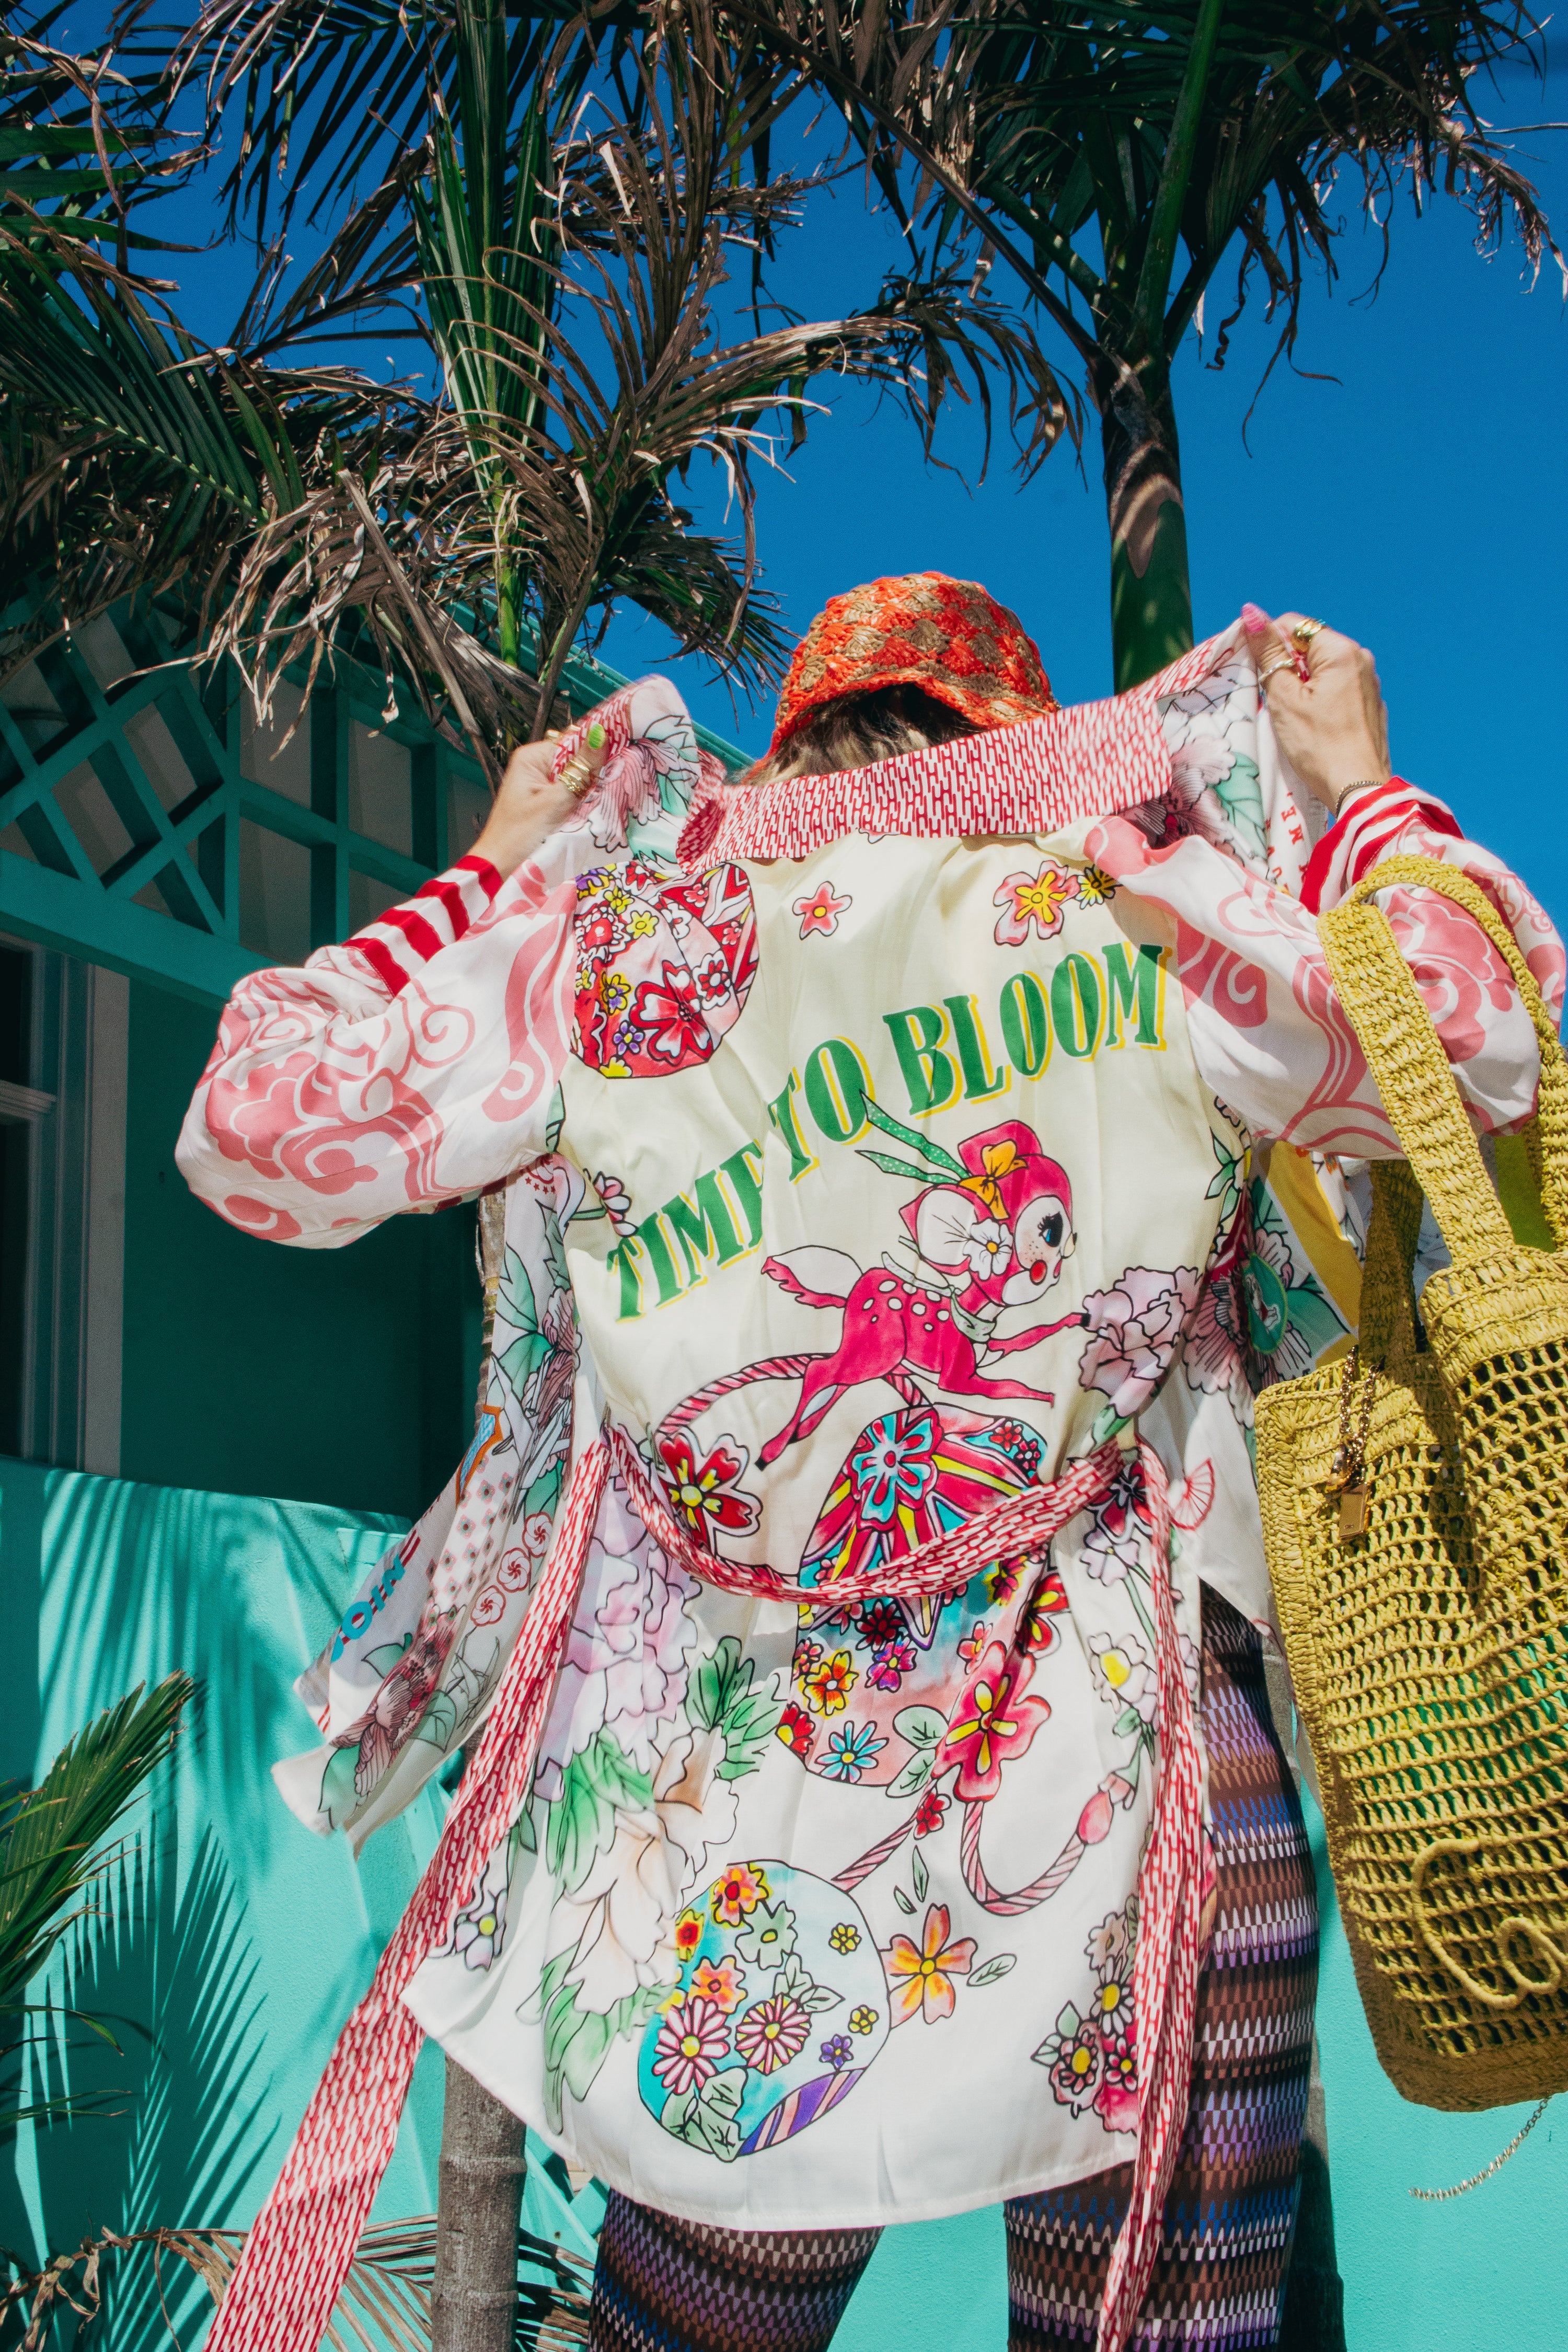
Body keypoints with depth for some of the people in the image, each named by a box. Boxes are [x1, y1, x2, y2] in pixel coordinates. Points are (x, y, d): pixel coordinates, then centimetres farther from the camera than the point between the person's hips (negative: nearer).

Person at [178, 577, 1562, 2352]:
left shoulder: (608, 934, 2)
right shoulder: (1139, 905, -1)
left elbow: (261, 1121, 8)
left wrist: (489, 882, 20)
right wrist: (1356, 788, 18)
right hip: (1134, 1812, -1)